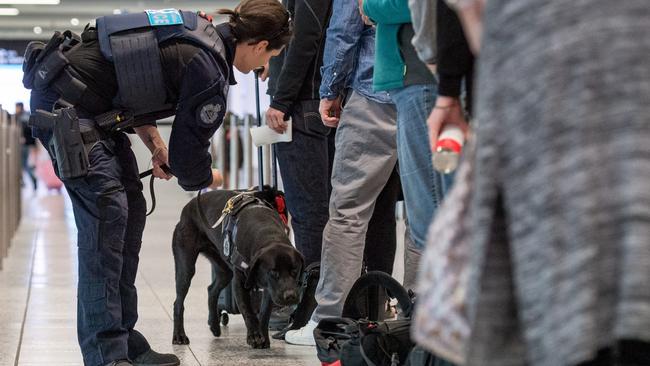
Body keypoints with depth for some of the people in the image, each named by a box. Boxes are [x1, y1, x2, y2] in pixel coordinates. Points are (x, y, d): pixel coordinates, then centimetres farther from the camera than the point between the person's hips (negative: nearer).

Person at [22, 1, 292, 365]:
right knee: (107, 212, -14)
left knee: (130, 209, 10)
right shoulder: (210, 74, -18)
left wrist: (154, 142, 14)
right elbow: (188, 158, -9)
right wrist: (208, 178, 13)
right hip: (65, 104, -10)